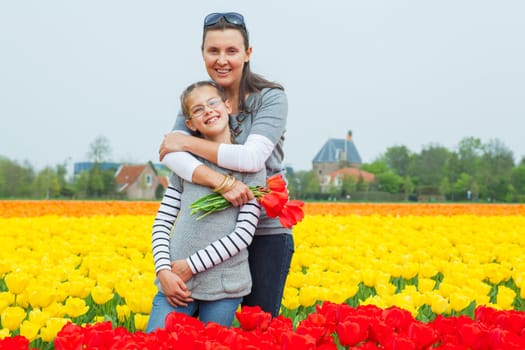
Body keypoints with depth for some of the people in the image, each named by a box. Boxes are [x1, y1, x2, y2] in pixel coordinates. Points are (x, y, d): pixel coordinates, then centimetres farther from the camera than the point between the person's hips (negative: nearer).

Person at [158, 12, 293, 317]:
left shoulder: (271, 98, -7)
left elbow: (252, 158, -21)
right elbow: (172, 156, -12)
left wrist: (186, 142, -14)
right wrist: (220, 180, -29)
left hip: (267, 230, -3)